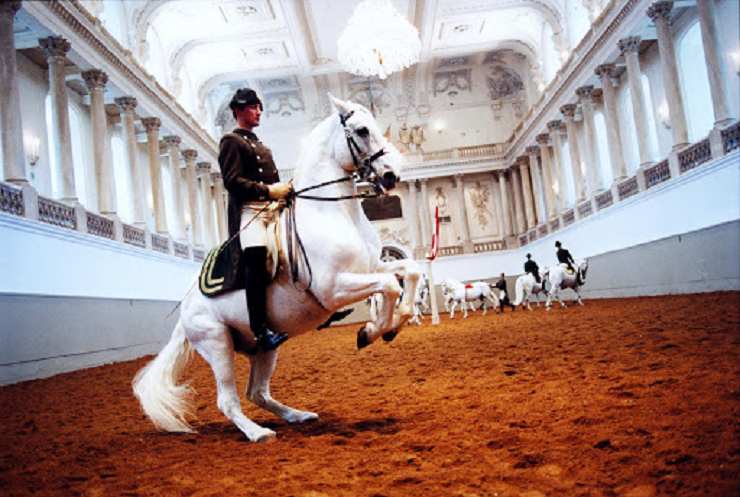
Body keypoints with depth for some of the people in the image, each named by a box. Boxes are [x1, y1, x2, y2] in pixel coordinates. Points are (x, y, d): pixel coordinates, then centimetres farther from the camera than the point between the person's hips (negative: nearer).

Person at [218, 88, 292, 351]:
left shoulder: (261, 145, 30)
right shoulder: (231, 141, 5)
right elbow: (232, 181, -10)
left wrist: (284, 190, 7)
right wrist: (268, 190, -17)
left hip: (273, 209, 9)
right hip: (249, 210, -9)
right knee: (256, 260, -26)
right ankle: (261, 332, -33)